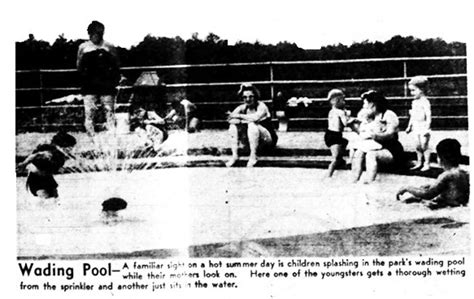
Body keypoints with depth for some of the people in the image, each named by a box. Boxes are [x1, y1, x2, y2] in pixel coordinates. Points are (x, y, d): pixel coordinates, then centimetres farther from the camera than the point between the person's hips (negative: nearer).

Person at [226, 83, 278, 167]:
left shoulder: (261, 106, -14)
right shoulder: (242, 107, 1)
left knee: (252, 125, -33)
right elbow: (230, 119, -14)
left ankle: (253, 156, -28)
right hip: (250, 141, 6)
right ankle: (234, 155, -14)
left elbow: (256, 117, -36)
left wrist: (239, 116, -26)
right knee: (233, 125, -12)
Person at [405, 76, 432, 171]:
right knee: (418, 146, 11)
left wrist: (427, 128, -21)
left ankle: (426, 164, 6)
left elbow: (428, 116, -17)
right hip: (416, 127, 7)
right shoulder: (414, 102, 10)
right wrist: (409, 126, 20)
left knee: (424, 146, -3)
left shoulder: (425, 102, -14)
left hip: (423, 127, -7)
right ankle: (419, 163, 21)